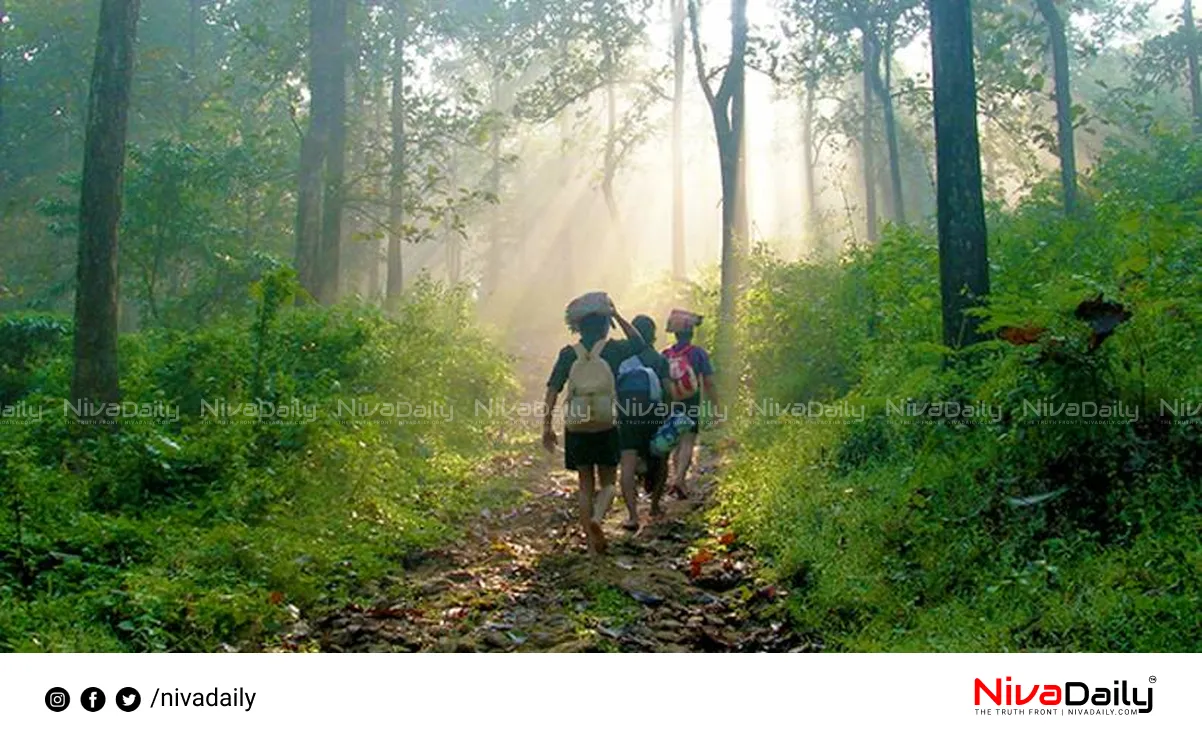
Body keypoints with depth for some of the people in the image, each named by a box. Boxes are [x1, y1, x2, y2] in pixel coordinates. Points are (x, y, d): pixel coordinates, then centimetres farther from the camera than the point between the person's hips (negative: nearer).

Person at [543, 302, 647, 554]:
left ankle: (592, 543, 12)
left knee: (585, 485, 13)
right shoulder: (613, 350, -2)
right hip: (606, 428, -2)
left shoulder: (568, 354, 1)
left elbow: (553, 389, -4)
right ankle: (596, 517, -18)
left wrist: (547, 424, -1)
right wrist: (617, 315, 16)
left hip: (576, 429, 2)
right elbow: (639, 342, 17)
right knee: (607, 482, 12)